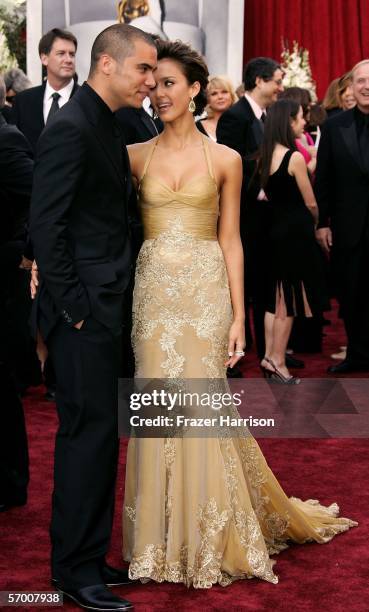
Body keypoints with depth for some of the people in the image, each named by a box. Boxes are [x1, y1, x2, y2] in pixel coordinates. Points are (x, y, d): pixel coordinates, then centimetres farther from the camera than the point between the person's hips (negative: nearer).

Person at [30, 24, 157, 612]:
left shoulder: (107, 126, 14)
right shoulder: (70, 128, -15)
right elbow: (46, 225, -19)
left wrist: (106, 302, 12)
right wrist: (74, 306, -17)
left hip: (103, 306, 9)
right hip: (83, 309, -9)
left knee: (98, 431, 14)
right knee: (89, 430, -3)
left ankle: (89, 556, 25)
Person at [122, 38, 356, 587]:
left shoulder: (224, 159, 3)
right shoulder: (135, 156, 6)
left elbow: (230, 242, 3)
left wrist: (238, 317, -1)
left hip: (205, 291, -1)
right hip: (155, 291, 2)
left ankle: (208, 539, 17)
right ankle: (164, 537, 18)